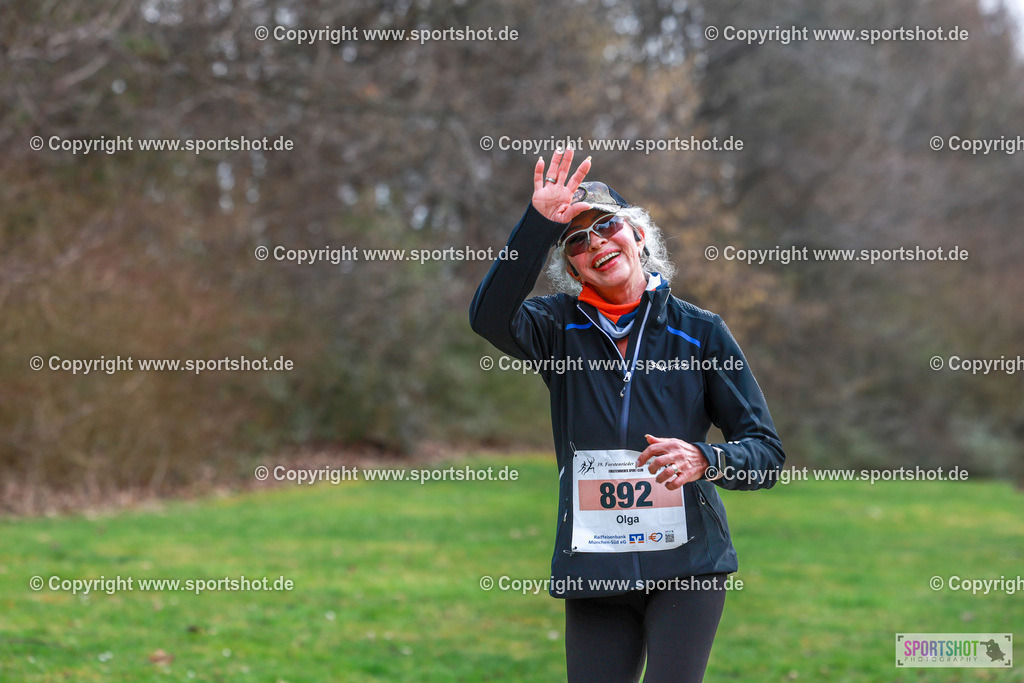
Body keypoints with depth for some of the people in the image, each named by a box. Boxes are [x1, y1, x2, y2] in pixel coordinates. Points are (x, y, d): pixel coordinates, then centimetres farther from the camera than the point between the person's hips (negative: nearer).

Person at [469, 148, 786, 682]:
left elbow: (767, 454, 1)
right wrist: (540, 222, -24)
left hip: (687, 562, -1)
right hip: (592, 571, 1)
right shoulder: (560, 326, 7)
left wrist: (704, 461, -19)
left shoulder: (700, 332, 4)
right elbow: (489, 317, -17)